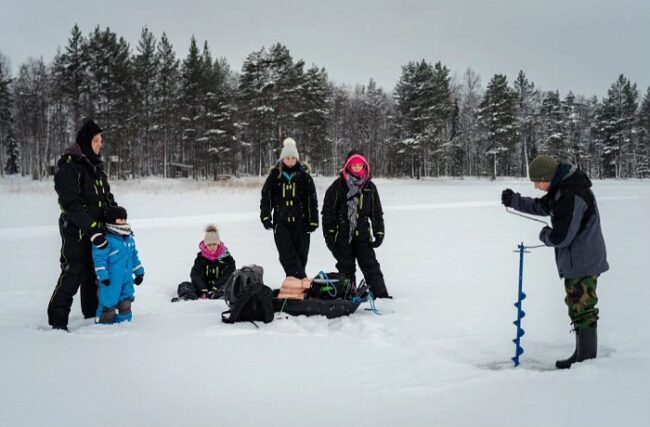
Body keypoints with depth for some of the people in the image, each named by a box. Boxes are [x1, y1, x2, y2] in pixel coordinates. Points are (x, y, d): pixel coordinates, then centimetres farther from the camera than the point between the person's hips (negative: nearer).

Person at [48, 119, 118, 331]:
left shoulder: (95, 165, 13)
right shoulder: (69, 167, -15)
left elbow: (107, 197, 20)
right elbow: (71, 204, -21)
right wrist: (92, 229, -25)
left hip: (96, 229, 8)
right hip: (76, 232, -8)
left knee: (94, 272, 14)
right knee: (72, 274, -8)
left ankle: (92, 312, 26)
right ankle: (57, 319, -1)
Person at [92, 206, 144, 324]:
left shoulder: (129, 238, 11)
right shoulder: (106, 239, -15)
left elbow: (134, 256, 21)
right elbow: (99, 258, -17)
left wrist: (139, 272, 21)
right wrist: (103, 276, -21)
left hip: (126, 279, 7)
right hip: (110, 281, -7)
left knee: (126, 301, 11)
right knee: (108, 303, -3)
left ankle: (123, 322, 25)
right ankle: (103, 323, 11)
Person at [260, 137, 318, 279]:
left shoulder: (304, 174, 3)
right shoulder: (275, 174, 4)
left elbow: (312, 199, 5)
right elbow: (266, 196, 9)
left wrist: (313, 220, 1)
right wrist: (265, 216, 1)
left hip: (300, 221, 0)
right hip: (281, 221, 0)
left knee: (301, 253, 3)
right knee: (287, 254, -12)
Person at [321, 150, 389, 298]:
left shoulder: (370, 187, 7)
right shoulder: (338, 186, -3)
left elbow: (377, 213, 13)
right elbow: (328, 211, -2)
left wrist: (379, 233, 6)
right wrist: (329, 234, -6)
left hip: (363, 235, 2)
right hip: (342, 235, -2)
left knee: (371, 266, -1)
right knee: (346, 268, 6)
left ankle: (381, 295, -1)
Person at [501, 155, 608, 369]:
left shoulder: (572, 195, -25)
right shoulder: (562, 189, 7)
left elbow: (561, 237, -25)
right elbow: (541, 206, 21)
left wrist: (544, 235, -4)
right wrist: (514, 201, 8)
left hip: (582, 263, -11)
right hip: (576, 262, 11)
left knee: (582, 309, -2)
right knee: (578, 308, 17)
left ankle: (586, 357, 6)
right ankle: (584, 354, 26)